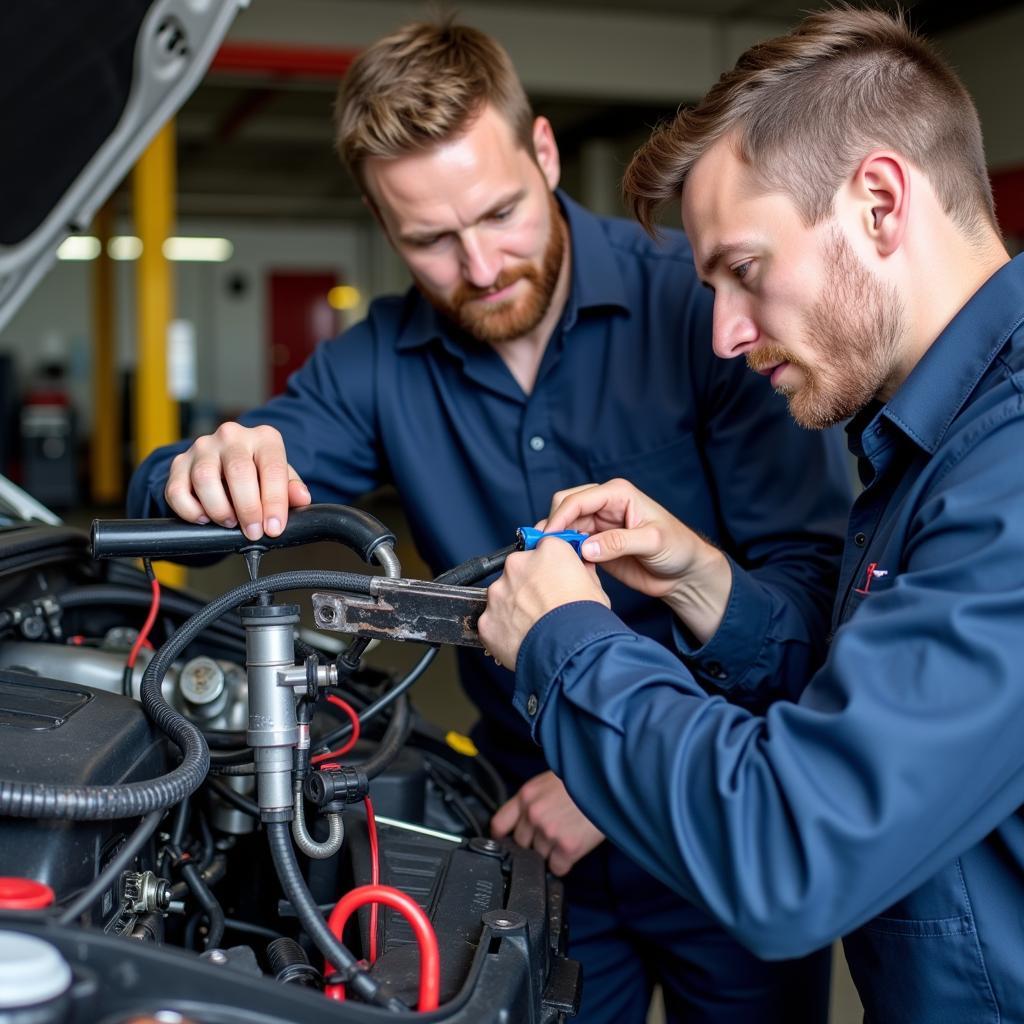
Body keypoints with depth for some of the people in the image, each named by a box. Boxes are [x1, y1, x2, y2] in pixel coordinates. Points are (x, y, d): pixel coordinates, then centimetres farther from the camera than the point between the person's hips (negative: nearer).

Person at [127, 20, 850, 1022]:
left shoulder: (701, 302, -15)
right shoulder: (380, 364, -2)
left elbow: (813, 570, -18)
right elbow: (165, 498, 1)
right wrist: (209, 474, -25)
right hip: (538, 829, 3)